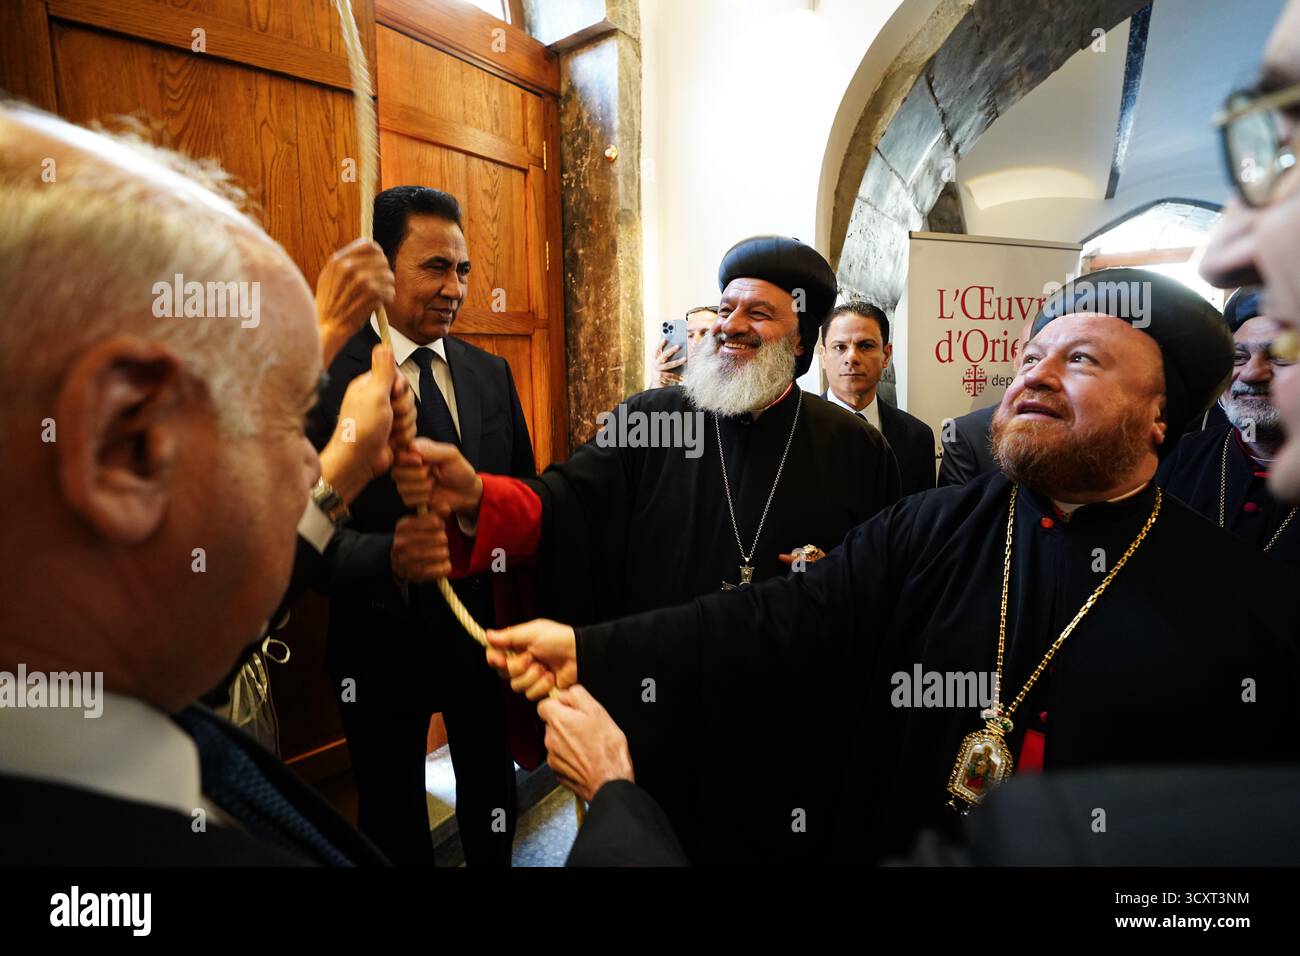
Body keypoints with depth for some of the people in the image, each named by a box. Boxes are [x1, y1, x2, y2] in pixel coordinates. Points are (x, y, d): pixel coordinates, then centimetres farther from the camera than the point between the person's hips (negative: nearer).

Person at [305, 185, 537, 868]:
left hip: (486, 631, 4)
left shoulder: (491, 374, 0)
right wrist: (389, 557, -40)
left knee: (492, 797, 25)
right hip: (383, 644, -3)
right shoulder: (323, 379, -15)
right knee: (394, 824, 20)